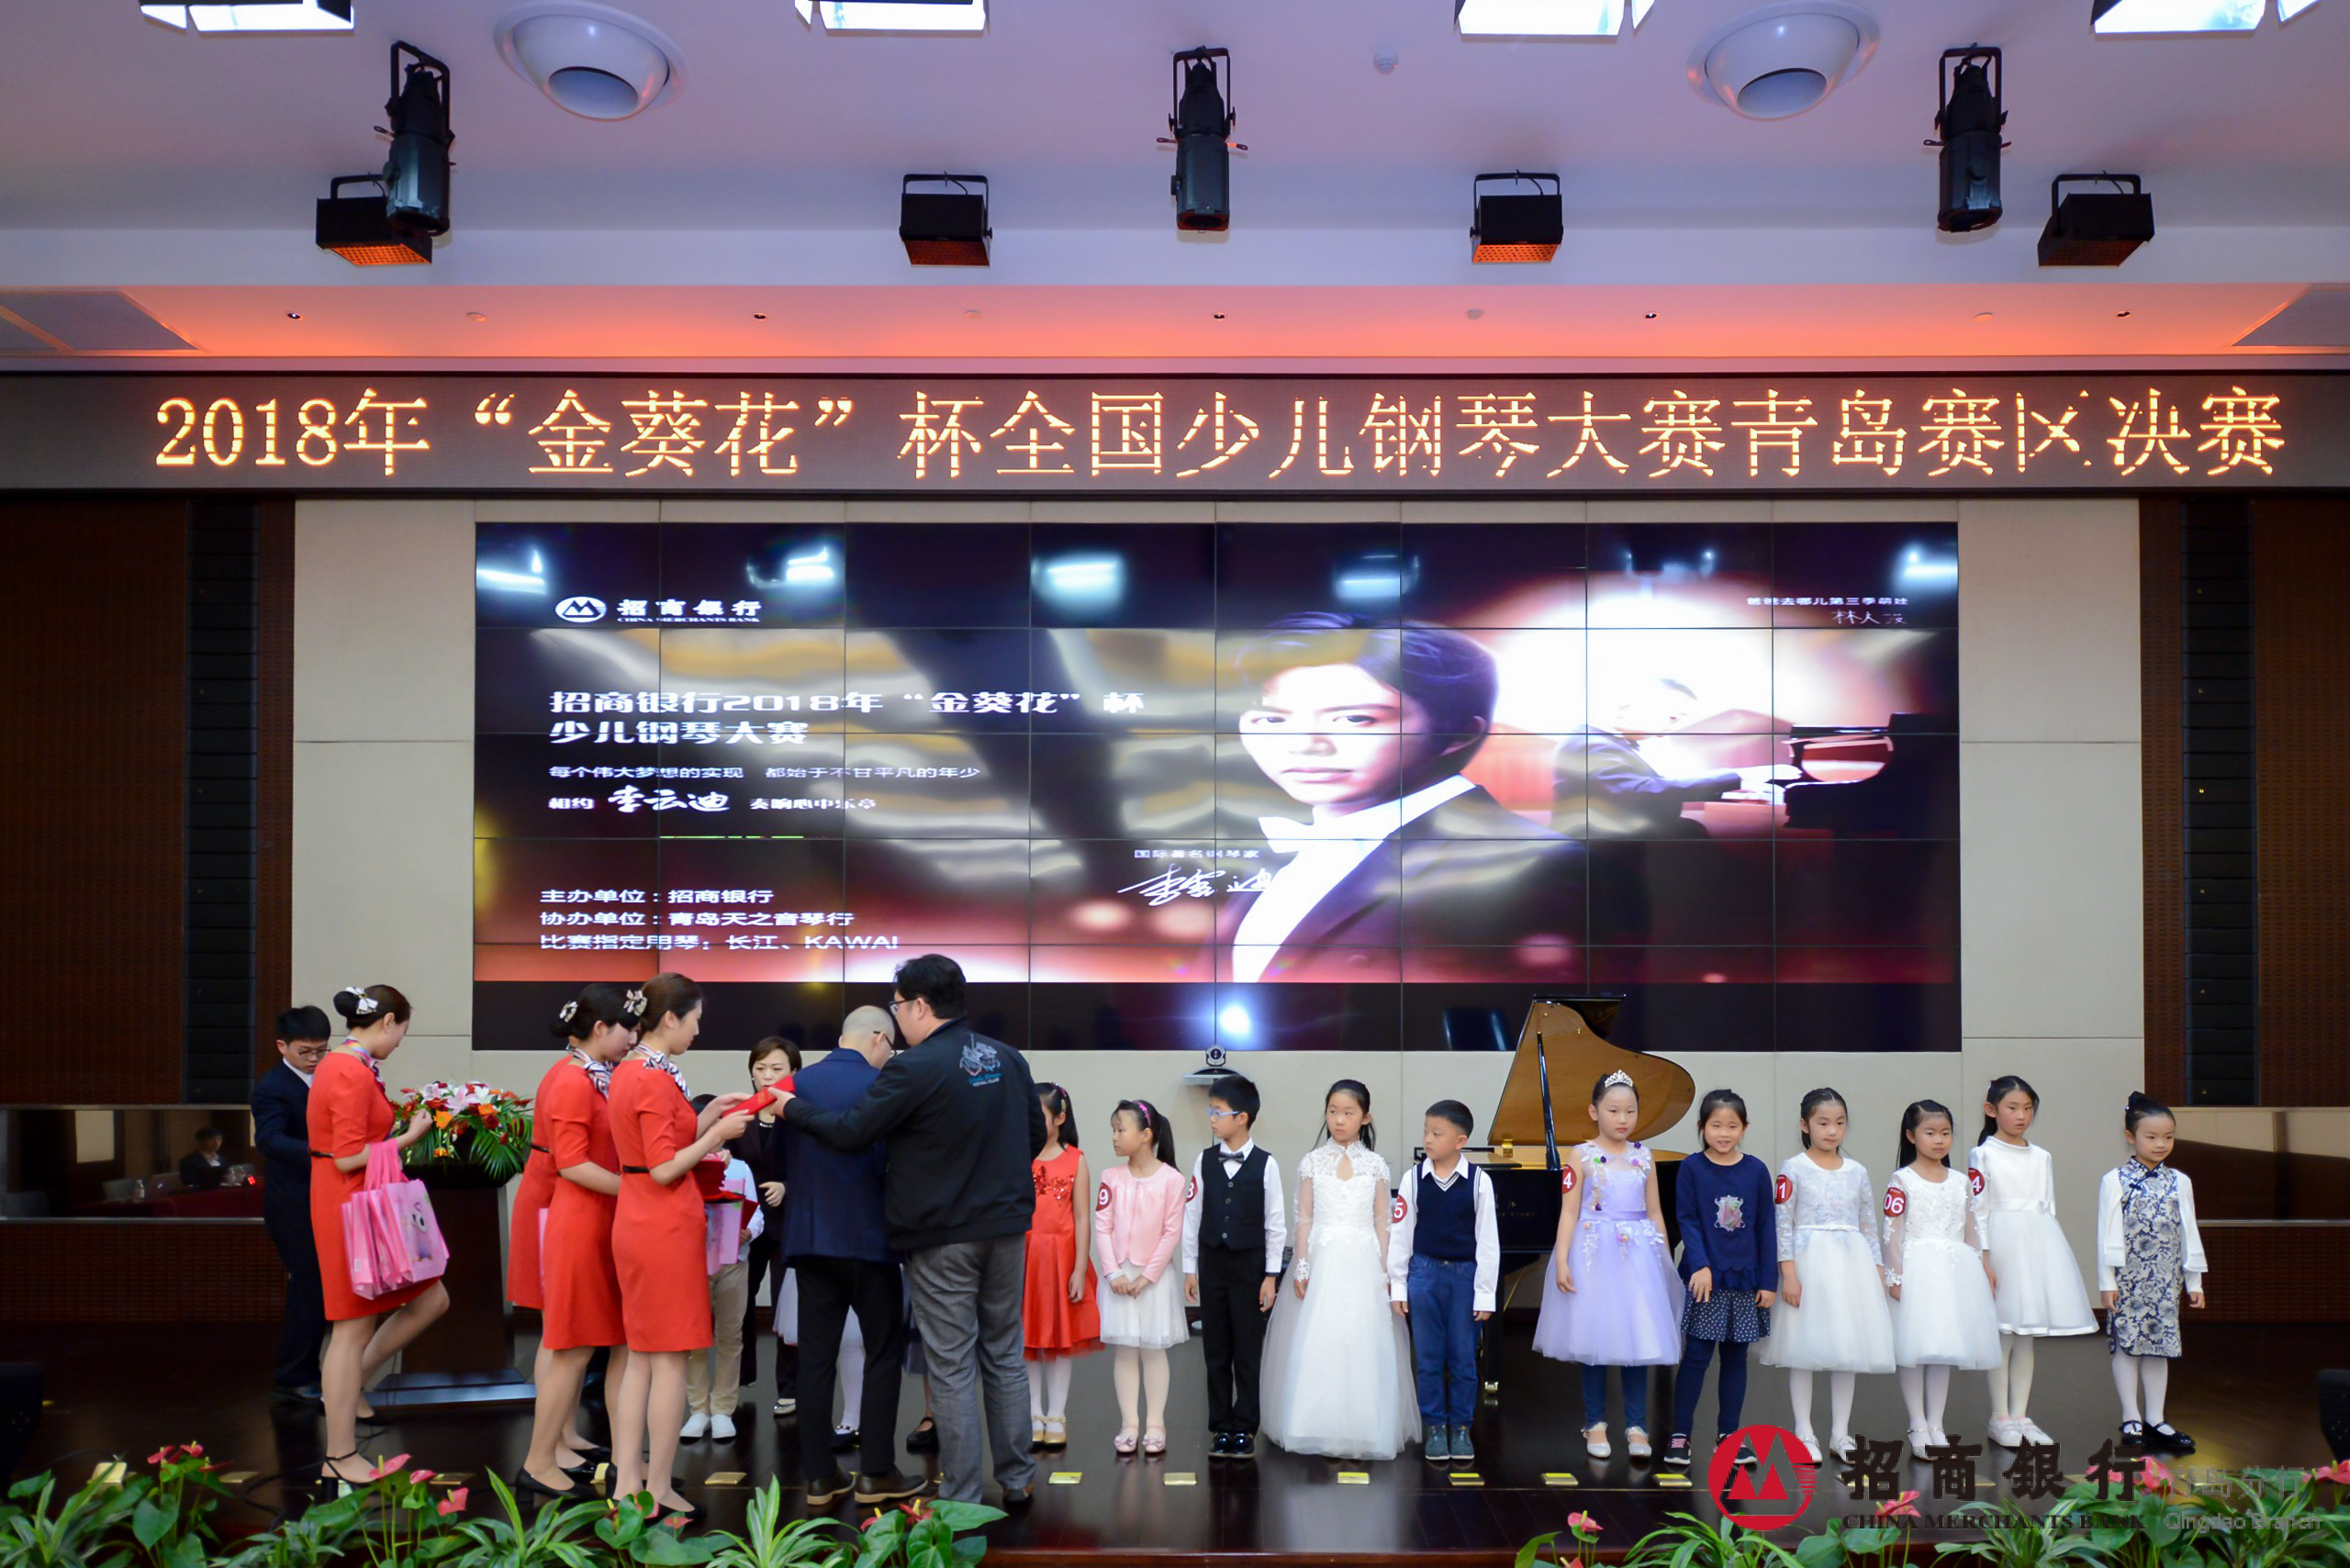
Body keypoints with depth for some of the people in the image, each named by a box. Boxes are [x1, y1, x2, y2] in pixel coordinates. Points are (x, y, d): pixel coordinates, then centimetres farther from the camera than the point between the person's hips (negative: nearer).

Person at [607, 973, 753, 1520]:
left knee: (640, 1358, 14)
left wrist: (711, 1113, 12)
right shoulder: (657, 1079, -18)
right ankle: (659, 1491, 8)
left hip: (634, 1223, 9)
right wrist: (718, 1133, -9)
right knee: (671, 1360, 0)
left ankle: (626, 1481, 18)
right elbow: (666, 1168, -19)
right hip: (667, 1227, -9)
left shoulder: (626, 1070, 11)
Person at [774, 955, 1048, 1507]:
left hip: (943, 1238, -6)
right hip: (1006, 1225, 6)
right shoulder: (1006, 1057, 5)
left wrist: (792, 1108, 2)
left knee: (952, 1367, 2)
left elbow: (849, 1133, -13)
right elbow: (1035, 1133, 13)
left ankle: (961, 1498, 8)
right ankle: (1018, 1479, 24)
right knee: (1005, 1356, 16)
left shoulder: (915, 1068, -16)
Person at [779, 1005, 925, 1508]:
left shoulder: (797, 1084, 3)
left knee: (816, 1354, 9)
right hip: (867, 1237, -5)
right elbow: (893, 1163, -11)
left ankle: (820, 1475, 13)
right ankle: (875, 1473, 7)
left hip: (807, 1239, 5)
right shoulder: (878, 1085, -12)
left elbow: (780, 1163, 10)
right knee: (883, 1352, 7)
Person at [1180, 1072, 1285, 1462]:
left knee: (1248, 1352, 3)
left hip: (1250, 1265, -3)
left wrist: (1271, 1275, -4)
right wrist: (1190, 1268, 5)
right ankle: (1221, 1428, 17)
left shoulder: (1265, 1165, -7)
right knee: (1216, 1351, 8)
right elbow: (1191, 1215, 5)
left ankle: (1245, 1429, 13)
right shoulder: (1205, 1161, 1)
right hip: (1212, 1264, 3)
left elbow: (1275, 1224, -4)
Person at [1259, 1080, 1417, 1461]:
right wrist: (1301, 1267, -3)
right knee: (1316, 1342, -2)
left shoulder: (1375, 1164, 4)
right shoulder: (1312, 1162, 3)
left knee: (1364, 1342, -1)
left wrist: (1384, 1271, 1)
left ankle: (1361, 1427, 11)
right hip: (1322, 1260, 0)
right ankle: (1318, 1426, 7)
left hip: (1363, 1263, 0)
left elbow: (1381, 1222, 6)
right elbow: (1304, 1218, 3)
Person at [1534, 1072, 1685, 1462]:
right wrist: (1561, 1261, -12)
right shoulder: (1582, 1157, -2)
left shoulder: (1644, 1157, 7)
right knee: (1594, 1340, 3)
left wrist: (1666, 1262, 11)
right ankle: (1595, 1423, 15)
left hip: (1638, 1256, 2)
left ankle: (1636, 1425, 11)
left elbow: (1654, 1213, 12)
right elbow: (1569, 1212, -5)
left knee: (1637, 1338, 1)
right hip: (1594, 1254, -2)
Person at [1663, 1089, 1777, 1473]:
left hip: (1745, 1280, 2)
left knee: (1736, 1356, 10)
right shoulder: (1691, 1169, -3)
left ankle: (1728, 1433, 20)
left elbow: (1766, 1227, 3)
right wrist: (1700, 1265, -19)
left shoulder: (1756, 1170, 1)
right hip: (1705, 1278, -2)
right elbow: (1687, 1221, -6)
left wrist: (1768, 1281, 1)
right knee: (1696, 1355, -2)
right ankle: (1679, 1434, 6)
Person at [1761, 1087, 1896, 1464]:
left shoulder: (1857, 1171, 9)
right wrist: (1788, 1273, -14)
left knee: (1848, 1347, 7)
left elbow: (1868, 1226, 12)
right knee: (1803, 1348, 0)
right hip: (1808, 1261, -4)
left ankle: (1840, 1432, 18)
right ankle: (1804, 1432, 10)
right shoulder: (1793, 1169, -4)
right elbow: (1783, 1224, -8)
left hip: (1851, 1263, 4)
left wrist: (1878, 1271, 6)